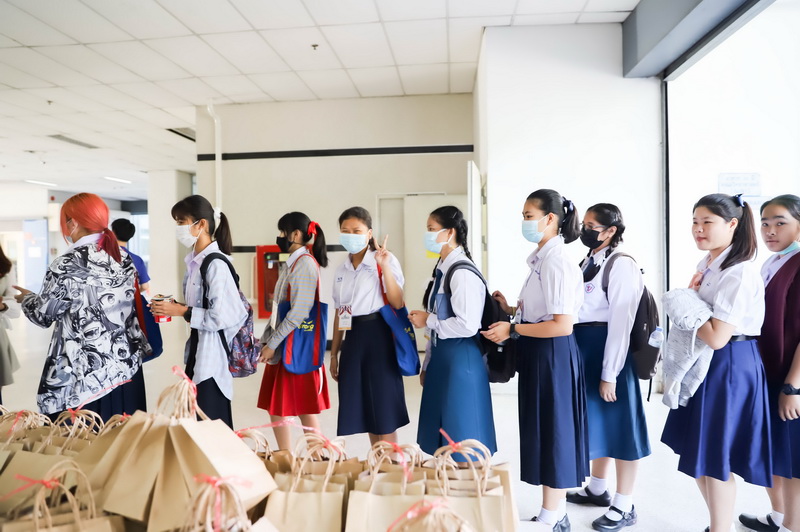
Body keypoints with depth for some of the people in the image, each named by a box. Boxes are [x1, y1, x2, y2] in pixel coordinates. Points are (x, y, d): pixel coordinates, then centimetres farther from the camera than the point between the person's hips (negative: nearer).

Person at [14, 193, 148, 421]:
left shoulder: (66, 266, -15)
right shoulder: (124, 258, 4)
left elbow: (43, 315, -3)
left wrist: (27, 298, 19)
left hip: (86, 376, -6)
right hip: (127, 366, 6)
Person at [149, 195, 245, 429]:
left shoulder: (216, 264, -18)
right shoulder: (194, 261, 9)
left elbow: (222, 317, -23)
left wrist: (182, 312, -16)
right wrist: (174, 306, 3)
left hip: (213, 352, -9)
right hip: (197, 348, 9)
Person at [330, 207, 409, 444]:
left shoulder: (385, 261, -6)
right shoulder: (341, 271, 12)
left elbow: (397, 303, -16)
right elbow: (339, 314, 16)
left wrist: (384, 267, -25)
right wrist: (334, 354, 16)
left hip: (378, 335, -6)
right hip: (353, 339, 6)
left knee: (384, 412, -1)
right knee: (365, 413, 12)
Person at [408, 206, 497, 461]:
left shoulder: (463, 273, -17)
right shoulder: (442, 269, 10)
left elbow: (467, 325, -24)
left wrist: (427, 321, -13)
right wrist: (428, 364, 18)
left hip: (460, 360, -9)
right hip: (441, 357, 9)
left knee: (460, 437, 3)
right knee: (441, 435, 17)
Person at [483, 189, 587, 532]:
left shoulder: (556, 262, -19)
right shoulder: (541, 259, 10)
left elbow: (562, 325, -25)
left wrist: (512, 330, -20)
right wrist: (511, 309, 8)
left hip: (553, 356, -10)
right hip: (538, 355, 10)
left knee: (551, 431, 4)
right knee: (544, 431, 17)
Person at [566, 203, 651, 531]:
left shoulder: (621, 265, -15)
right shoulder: (589, 261, 11)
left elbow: (620, 322, -19)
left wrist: (610, 374, -20)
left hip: (608, 349, -9)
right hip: (584, 348, 9)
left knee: (618, 423, 4)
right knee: (595, 420, 19)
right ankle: (597, 489, 37)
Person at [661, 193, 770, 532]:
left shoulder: (740, 273, -20)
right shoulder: (706, 266, 7)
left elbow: (716, 338, -25)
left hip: (729, 367, -9)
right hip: (703, 363, 9)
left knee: (715, 459, 4)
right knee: (698, 454, 18)